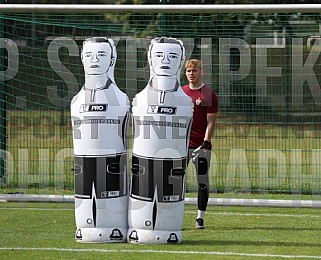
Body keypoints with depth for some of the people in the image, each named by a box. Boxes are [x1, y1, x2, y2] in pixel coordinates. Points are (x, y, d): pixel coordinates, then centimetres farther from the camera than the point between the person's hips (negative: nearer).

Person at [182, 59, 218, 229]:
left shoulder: (209, 94, -1)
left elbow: (210, 122, -4)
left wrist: (206, 142, -14)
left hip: (201, 145, -3)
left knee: (202, 182, 2)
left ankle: (200, 218, 7)